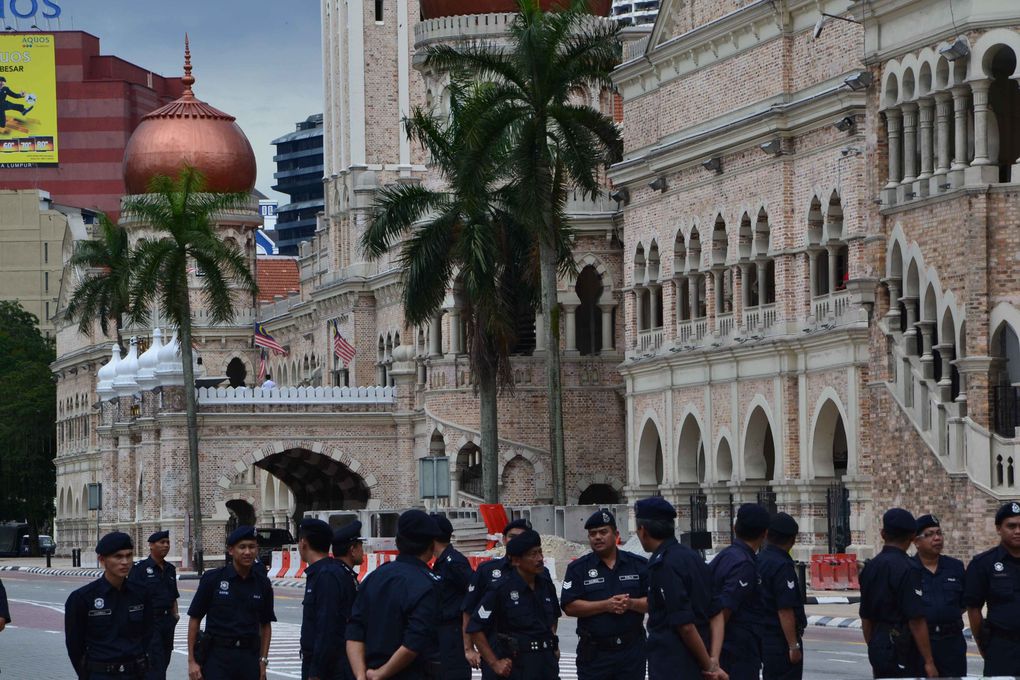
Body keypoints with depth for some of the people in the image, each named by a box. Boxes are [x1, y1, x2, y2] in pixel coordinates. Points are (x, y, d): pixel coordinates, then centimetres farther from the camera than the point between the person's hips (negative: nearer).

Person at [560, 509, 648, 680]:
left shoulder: (639, 565, 6)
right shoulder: (578, 568, 2)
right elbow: (569, 606, -7)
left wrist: (631, 603, -16)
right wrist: (606, 605, -17)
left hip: (632, 650, 1)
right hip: (594, 652, -1)